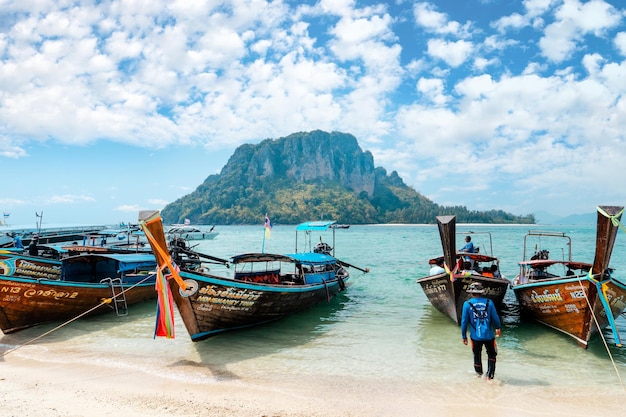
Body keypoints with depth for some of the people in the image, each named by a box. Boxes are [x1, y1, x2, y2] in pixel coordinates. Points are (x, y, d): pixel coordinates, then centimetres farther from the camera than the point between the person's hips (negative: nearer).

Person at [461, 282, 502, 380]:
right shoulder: (489, 302, -7)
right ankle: (490, 374, 17)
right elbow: (495, 318, 1)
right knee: (492, 355, 21)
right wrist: (497, 328, 21)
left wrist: (464, 336, 4)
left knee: (477, 356, 19)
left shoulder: (467, 304, -9)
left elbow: (464, 322, -6)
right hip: (489, 335, 0)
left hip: (475, 336, 0)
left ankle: (479, 374, 35)